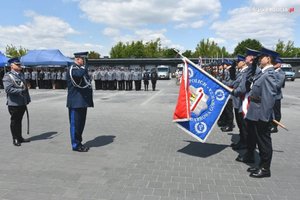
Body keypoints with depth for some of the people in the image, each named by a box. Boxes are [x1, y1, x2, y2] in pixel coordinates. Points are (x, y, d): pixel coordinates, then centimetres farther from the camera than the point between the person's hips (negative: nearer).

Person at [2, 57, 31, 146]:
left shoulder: (21, 74, 14)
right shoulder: (7, 76, -8)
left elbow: (25, 87, 17)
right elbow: (8, 89, -20)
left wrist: (27, 99, 14)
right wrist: (20, 91, -24)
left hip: (22, 103, 7)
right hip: (14, 103, -6)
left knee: (19, 120, 16)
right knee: (14, 121, 6)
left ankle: (20, 137, 27)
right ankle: (15, 139, 17)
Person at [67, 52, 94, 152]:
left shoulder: (81, 68, 18)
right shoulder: (72, 68, -12)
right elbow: (80, 74, -32)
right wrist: (84, 66, -15)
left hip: (83, 101, 9)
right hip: (76, 101, -9)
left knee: (81, 123, 15)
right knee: (75, 123, -1)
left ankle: (78, 142, 26)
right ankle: (76, 145, 9)